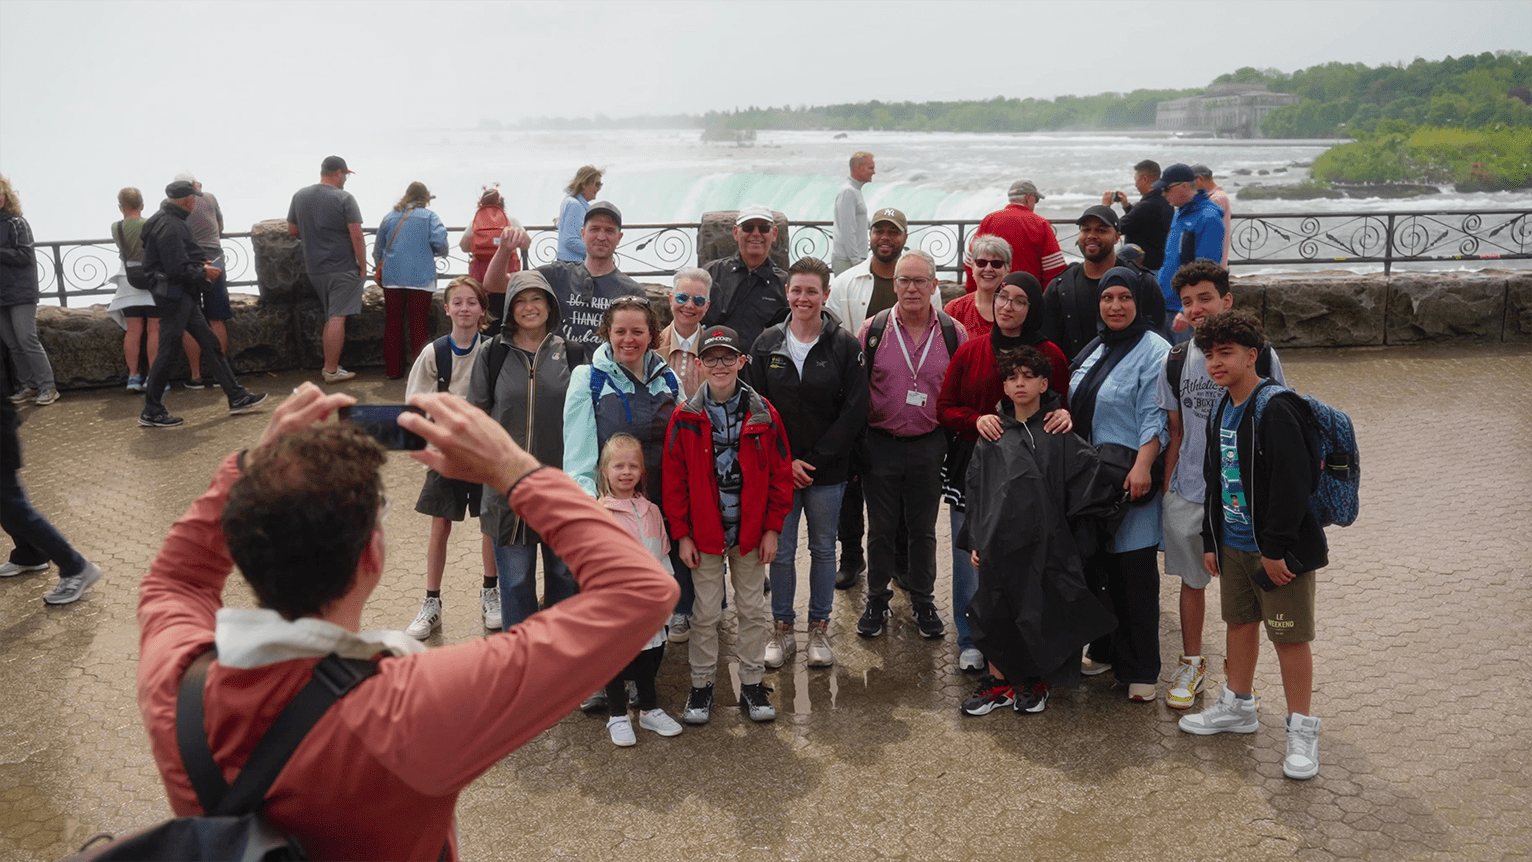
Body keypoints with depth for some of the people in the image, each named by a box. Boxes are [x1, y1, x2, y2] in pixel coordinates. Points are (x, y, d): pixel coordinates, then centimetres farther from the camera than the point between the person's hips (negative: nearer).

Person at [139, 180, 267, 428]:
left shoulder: (172, 222, 14)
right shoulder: (169, 226, -19)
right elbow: (177, 269, -23)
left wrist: (201, 266, 5)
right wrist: (203, 273, -9)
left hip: (183, 295, 11)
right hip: (173, 294, -11)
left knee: (210, 343, 12)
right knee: (168, 351, -4)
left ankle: (237, 398, 17)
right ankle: (151, 412, 5)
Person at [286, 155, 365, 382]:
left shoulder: (300, 196, 7)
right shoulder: (344, 198, -11)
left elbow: (292, 230, 14)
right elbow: (356, 235, -14)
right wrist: (363, 266, -6)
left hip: (314, 268, 6)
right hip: (342, 268, -6)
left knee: (330, 317, 17)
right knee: (337, 318, -4)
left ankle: (329, 365, 17)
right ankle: (332, 370, -3)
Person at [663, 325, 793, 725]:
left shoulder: (763, 414, -4)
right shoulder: (685, 418, -5)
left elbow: (780, 474, 0)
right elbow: (674, 480, -3)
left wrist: (772, 527, -2)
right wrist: (682, 534, -5)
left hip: (751, 531, 1)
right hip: (704, 533, -1)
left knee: (752, 609, 11)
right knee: (706, 612, 7)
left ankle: (752, 684, 24)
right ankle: (701, 685, 22)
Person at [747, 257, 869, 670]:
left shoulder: (845, 345, -4)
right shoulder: (767, 344, 2)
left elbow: (854, 411, -6)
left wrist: (813, 460, -10)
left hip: (827, 470, -1)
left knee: (823, 549, 10)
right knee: (780, 551, 6)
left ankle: (819, 628, 25)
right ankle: (782, 629, 21)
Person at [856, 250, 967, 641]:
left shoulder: (954, 333, 0)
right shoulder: (873, 329, -2)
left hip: (929, 445, 1)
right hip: (880, 444, 0)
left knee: (923, 529, 13)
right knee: (880, 528, 10)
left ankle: (923, 602, 28)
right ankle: (877, 601, 26)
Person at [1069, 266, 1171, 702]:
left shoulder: (1153, 351, -9)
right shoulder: (1094, 351, 16)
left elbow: (1155, 418, -16)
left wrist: (1142, 466, -25)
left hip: (1130, 481, -7)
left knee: (1133, 574, -2)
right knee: (1094, 567, 13)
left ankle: (1140, 670, 8)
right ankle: (1103, 651, 28)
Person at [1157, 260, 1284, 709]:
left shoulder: (1261, 356, -8)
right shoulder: (1176, 361, 1)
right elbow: (1175, 434, 8)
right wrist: (1166, 491, 5)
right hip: (1188, 492, 3)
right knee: (1192, 580, 15)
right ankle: (1192, 664, 33)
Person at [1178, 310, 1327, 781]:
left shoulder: (1276, 410, -18)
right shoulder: (1221, 413, 9)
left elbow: (1292, 484, -22)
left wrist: (1277, 548, -21)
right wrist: (1211, 541, 16)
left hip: (1278, 548, -8)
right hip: (1234, 544, 8)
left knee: (1290, 636, 0)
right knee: (1240, 621, 19)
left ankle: (1302, 731, 12)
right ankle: (1238, 706, 36)